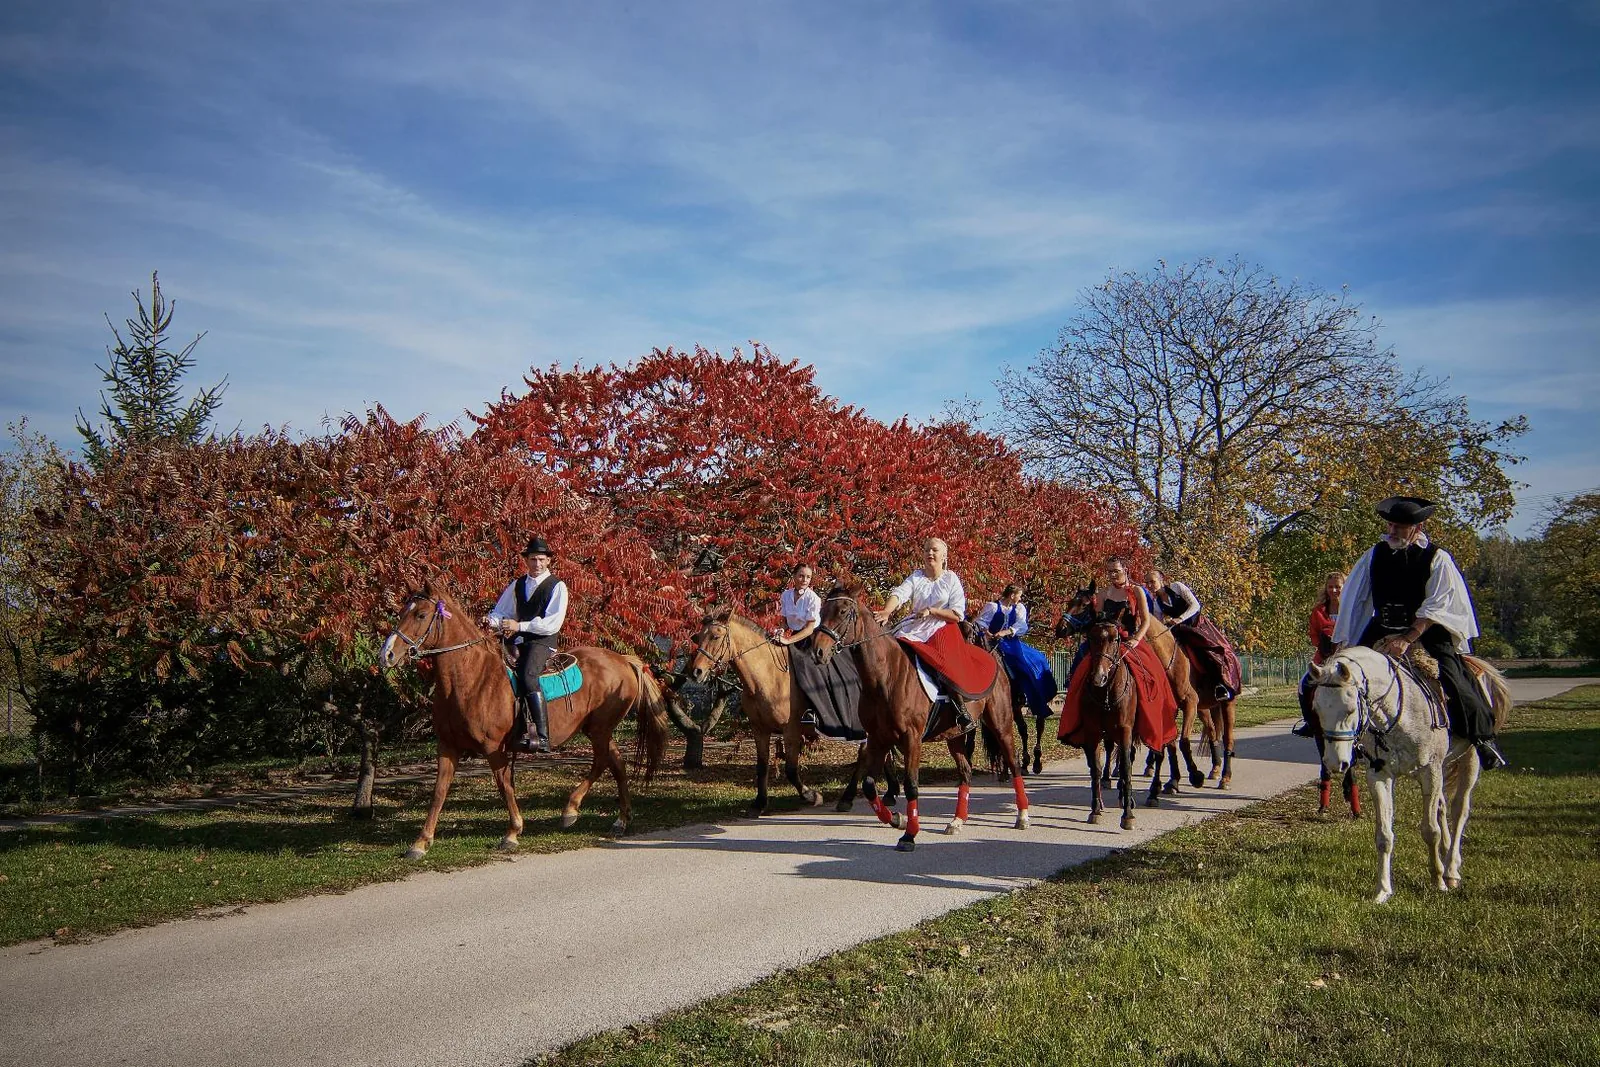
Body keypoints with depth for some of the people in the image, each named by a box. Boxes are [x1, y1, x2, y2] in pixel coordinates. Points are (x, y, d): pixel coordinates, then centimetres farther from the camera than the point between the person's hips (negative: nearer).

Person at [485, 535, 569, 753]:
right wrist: (492, 621, -1)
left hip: (542, 642, -6)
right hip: (517, 641, 6)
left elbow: (553, 624, -10)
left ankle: (542, 737, -33)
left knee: (528, 676, -32)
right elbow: (501, 611, 24)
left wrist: (520, 626, -17)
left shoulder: (557, 587, 0)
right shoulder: (517, 585, 18)